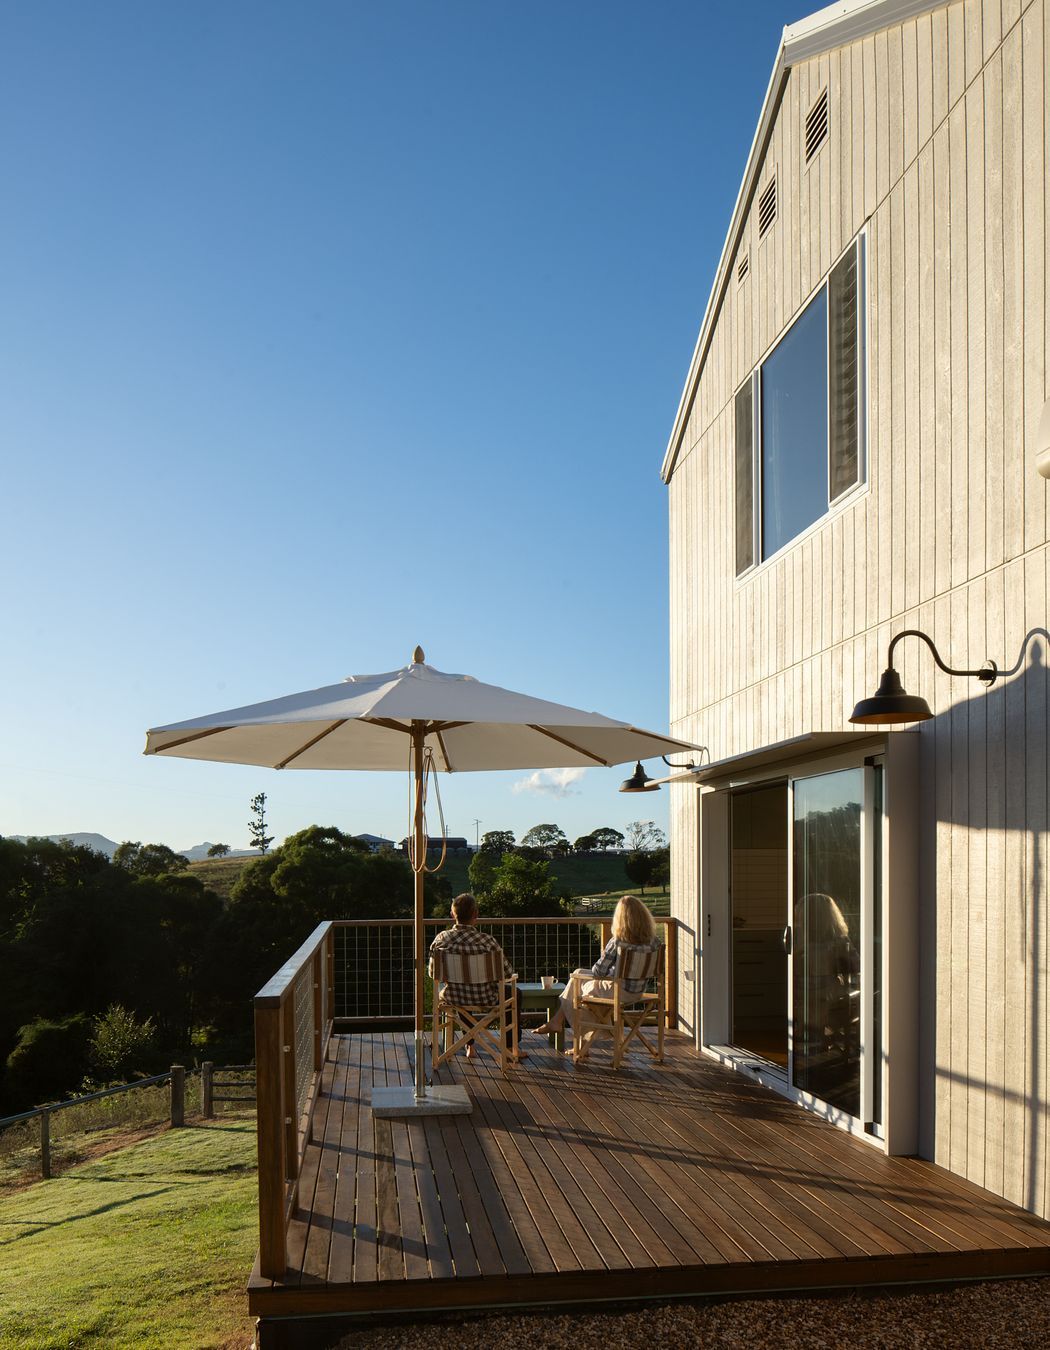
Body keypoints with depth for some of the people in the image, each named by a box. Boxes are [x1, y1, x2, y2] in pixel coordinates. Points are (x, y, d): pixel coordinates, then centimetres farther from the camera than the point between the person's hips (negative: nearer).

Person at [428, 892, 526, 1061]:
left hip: (453, 999, 3)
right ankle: (513, 1047, 29)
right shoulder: (486, 941, -23)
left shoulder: (441, 939, -14)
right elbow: (507, 972, -13)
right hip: (485, 999, -3)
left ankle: (470, 1046, 39)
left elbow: (432, 972, 0)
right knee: (515, 992, 27)